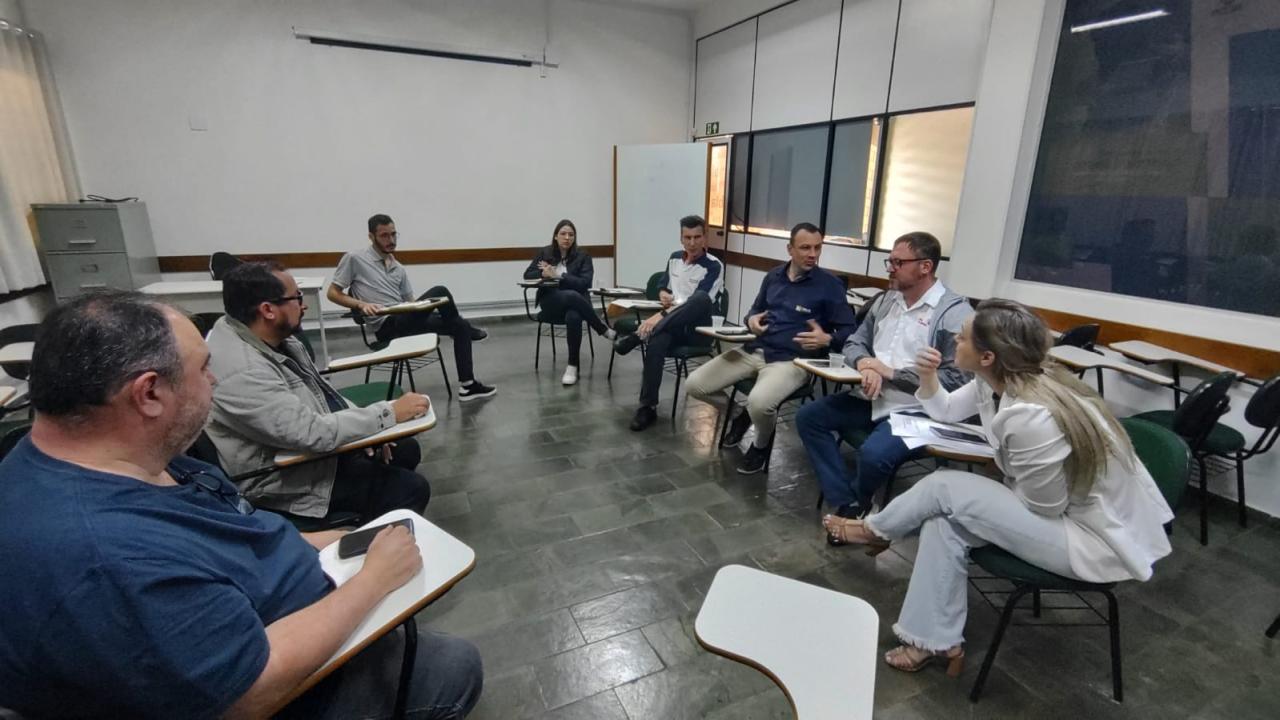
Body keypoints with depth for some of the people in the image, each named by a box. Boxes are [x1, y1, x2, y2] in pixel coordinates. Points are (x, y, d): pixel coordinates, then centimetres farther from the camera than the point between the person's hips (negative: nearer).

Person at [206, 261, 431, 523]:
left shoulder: (273, 335, -3)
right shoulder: (242, 372, -32)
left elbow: (318, 389, 8)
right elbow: (312, 433, -33)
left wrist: (369, 429, -1)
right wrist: (389, 413, -24)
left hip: (319, 437, 9)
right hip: (290, 479, -9)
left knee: (407, 449, 13)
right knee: (412, 489, -11)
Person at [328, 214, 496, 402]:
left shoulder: (398, 268, 19)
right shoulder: (354, 259, 0)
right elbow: (332, 294, 0)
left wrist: (427, 304, -2)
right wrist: (361, 305, -17)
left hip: (405, 322, 7)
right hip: (387, 327, -7)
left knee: (459, 326, -8)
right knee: (439, 292, -23)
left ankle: (468, 385, -7)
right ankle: (467, 330, 5)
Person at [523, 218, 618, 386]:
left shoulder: (582, 255, 4)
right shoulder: (544, 252, 10)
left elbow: (585, 283, -8)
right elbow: (527, 275, 8)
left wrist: (558, 275, -14)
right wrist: (544, 274, -14)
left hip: (575, 301, 0)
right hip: (550, 302, 1)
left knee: (573, 317, -39)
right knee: (571, 296, -36)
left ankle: (573, 366, -24)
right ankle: (606, 331, -21)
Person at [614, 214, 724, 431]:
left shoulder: (714, 266, -5)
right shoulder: (674, 258, 15)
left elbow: (698, 301, -18)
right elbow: (661, 287, 28)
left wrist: (661, 315, -26)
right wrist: (664, 295, 2)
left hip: (697, 327, -3)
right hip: (672, 324, 4)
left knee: (702, 299, -39)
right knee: (656, 342, -35)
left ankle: (638, 336, -36)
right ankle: (648, 407, -28)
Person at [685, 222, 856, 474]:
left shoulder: (830, 285, -3)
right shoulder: (774, 276, 14)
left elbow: (849, 331, -3)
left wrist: (827, 340, -25)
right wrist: (751, 319, 2)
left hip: (792, 359, -5)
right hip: (755, 350, 6)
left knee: (759, 402, -37)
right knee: (695, 385, -7)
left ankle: (761, 445, 0)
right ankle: (740, 414, 21)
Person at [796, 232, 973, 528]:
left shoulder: (955, 313, -12)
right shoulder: (886, 300, 12)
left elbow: (956, 380, -19)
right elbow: (854, 343, 15)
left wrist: (892, 373, -17)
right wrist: (865, 364, -10)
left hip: (914, 411, -7)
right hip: (871, 399, 8)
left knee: (873, 454, -31)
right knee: (808, 417, -4)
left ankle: (855, 502, 7)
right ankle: (847, 503, -3)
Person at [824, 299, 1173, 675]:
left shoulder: (1030, 417, -33)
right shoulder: (998, 381, -5)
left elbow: (1042, 507, -21)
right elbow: (946, 411, 13)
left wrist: (986, 494, -3)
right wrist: (928, 377, -6)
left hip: (1095, 535, -9)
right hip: (1067, 505, 9)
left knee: (943, 488, -13)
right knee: (944, 520, -2)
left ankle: (875, 530, 16)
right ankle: (936, 641, 8)